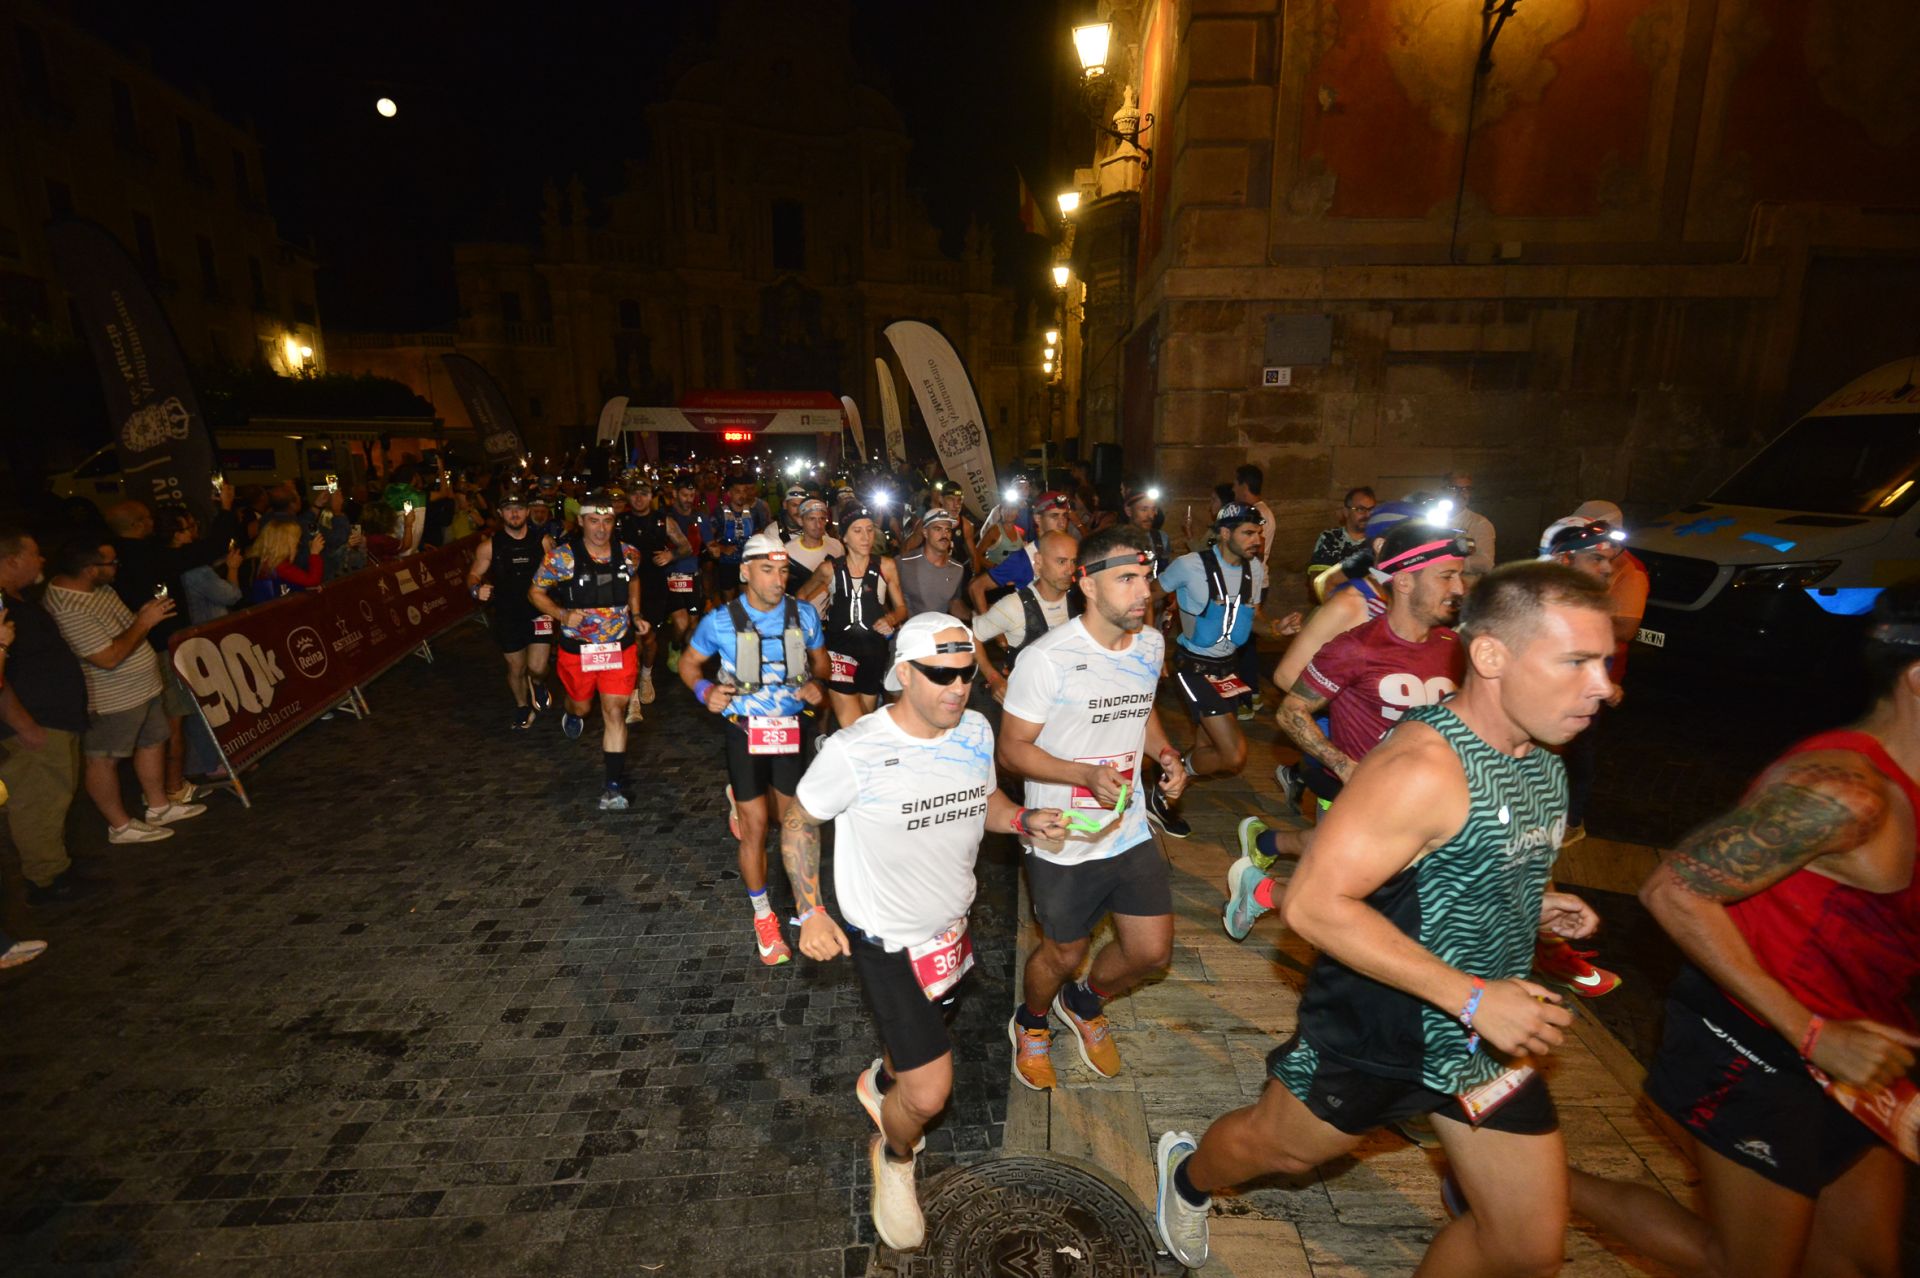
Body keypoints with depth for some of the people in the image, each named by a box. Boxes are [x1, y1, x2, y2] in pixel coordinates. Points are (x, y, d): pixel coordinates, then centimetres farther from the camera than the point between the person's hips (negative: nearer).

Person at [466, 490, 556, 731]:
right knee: (516, 669, 14)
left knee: (537, 668, -12)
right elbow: (474, 574, 2)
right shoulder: (489, 546, -4)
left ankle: (538, 686, 26)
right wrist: (476, 589, -21)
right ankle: (522, 708, 39)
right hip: (507, 616, 1)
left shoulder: (542, 542, -3)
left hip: (538, 611, -1)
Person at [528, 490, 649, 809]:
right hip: (577, 649, 0)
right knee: (581, 704, 22)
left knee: (615, 712, -5)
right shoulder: (561, 557, -15)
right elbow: (536, 592, -3)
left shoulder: (628, 554, -6)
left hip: (619, 648, 0)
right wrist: (562, 614, -20)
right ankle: (573, 715, 62)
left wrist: (636, 614, 6)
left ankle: (615, 784, 1)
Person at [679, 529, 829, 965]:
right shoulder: (720, 620, -11)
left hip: (793, 728, 2)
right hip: (745, 731, -2)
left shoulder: (804, 614, -6)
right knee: (756, 826, 4)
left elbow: (820, 656, 11)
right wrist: (704, 690, -17)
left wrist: (818, 684, -10)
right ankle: (762, 916, 22)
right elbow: (689, 662, 3)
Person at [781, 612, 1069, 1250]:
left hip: (951, 927, 6)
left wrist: (1024, 818, -12)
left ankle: (880, 1082, 62)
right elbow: (798, 821, -10)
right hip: (886, 938, -5)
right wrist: (811, 912, -12)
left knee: (925, 1044, 27)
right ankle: (894, 1160, 30)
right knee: (931, 1092, -6)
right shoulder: (853, 750, -25)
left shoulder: (975, 731, -9)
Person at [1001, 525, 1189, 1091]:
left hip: (1130, 829, 5)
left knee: (1152, 949, 10)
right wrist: (1088, 774, -29)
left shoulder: (1151, 644, 0)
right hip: (1062, 840, -5)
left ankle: (1084, 1002, 44)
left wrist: (1166, 753, -1)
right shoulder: (1046, 658, -22)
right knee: (1065, 952, 14)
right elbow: (1012, 748, -16)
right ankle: (1030, 1022, 49)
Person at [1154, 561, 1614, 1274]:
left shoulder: (1541, 756, -1)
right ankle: (1187, 1176, 51)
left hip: (1491, 1038, 7)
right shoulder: (1425, 766, -31)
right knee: (1274, 1148, 18)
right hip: (1373, 1032, -7)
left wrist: (1530, 902, -2)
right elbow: (1315, 903, -32)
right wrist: (1471, 996, -29)